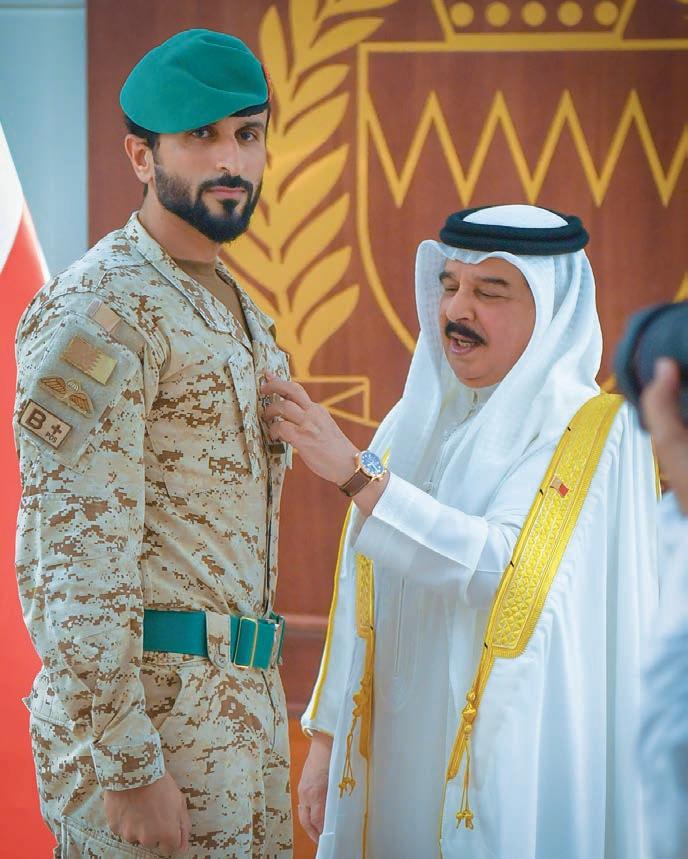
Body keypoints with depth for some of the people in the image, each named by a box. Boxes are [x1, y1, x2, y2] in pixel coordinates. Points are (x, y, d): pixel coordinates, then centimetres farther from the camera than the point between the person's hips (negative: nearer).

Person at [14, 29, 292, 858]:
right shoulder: (99, 314, -13)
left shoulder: (238, 315, 16)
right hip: (145, 703, -9)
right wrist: (128, 768, -23)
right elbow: (79, 557, -19)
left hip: (242, 701, 9)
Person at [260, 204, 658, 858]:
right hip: (396, 757, 5)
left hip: (515, 757, -5)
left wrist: (356, 472, -24)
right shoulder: (414, 424, 7)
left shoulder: (597, 432, -9)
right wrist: (326, 739, 6)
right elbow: (363, 605, 9)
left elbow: (509, 572, -23)